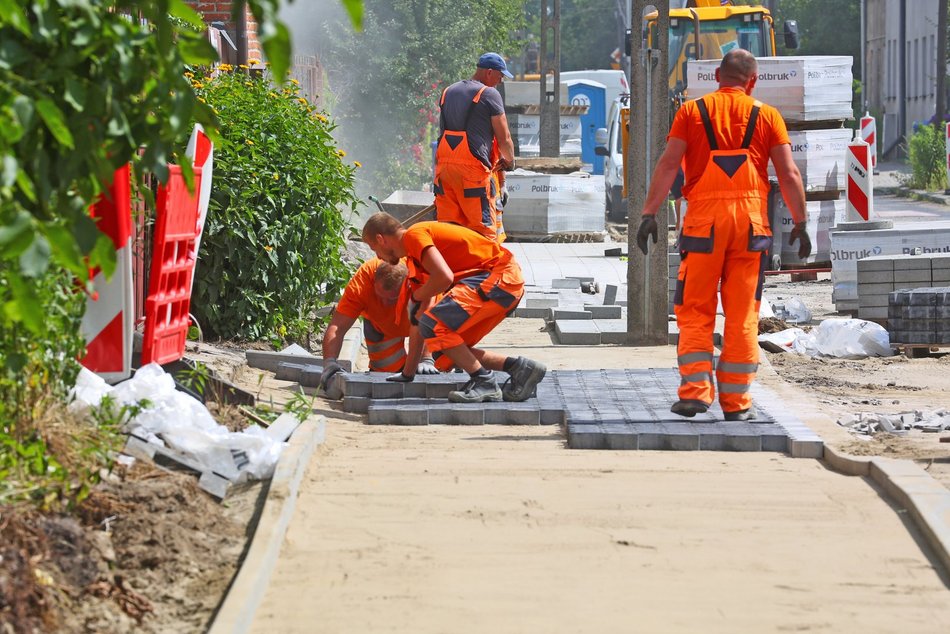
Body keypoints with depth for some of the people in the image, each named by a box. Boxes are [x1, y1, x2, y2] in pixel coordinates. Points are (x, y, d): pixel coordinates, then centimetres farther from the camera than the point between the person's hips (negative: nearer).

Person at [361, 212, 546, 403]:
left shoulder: (414, 235, -9)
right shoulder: (414, 260, 22)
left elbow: (444, 277, -25)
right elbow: (417, 323, 26)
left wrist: (417, 296, -4)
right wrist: (407, 374, 28)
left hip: (501, 279, -10)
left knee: (433, 325, -17)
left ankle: (484, 382, -10)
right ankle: (518, 367, 8)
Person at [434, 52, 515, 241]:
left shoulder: (448, 92, 20)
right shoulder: (489, 94, -2)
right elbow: (504, 138, -1)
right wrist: (509, 161, 20)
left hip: (443, 165, 7)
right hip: (472, 168, -7)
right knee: (483, 227, -5)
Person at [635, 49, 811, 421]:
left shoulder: (692, 111, 7)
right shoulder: (767, 116, 9)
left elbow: (668, 164, -3)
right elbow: (789, 174, 3)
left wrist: (649, 213, -5)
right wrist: (800, 223, 8)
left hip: (704, 218, -1)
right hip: (751, 218, 1)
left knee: (695, 310, 6)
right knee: (743, 315, 6)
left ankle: (695, 390, -6)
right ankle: (736, 401, 6)